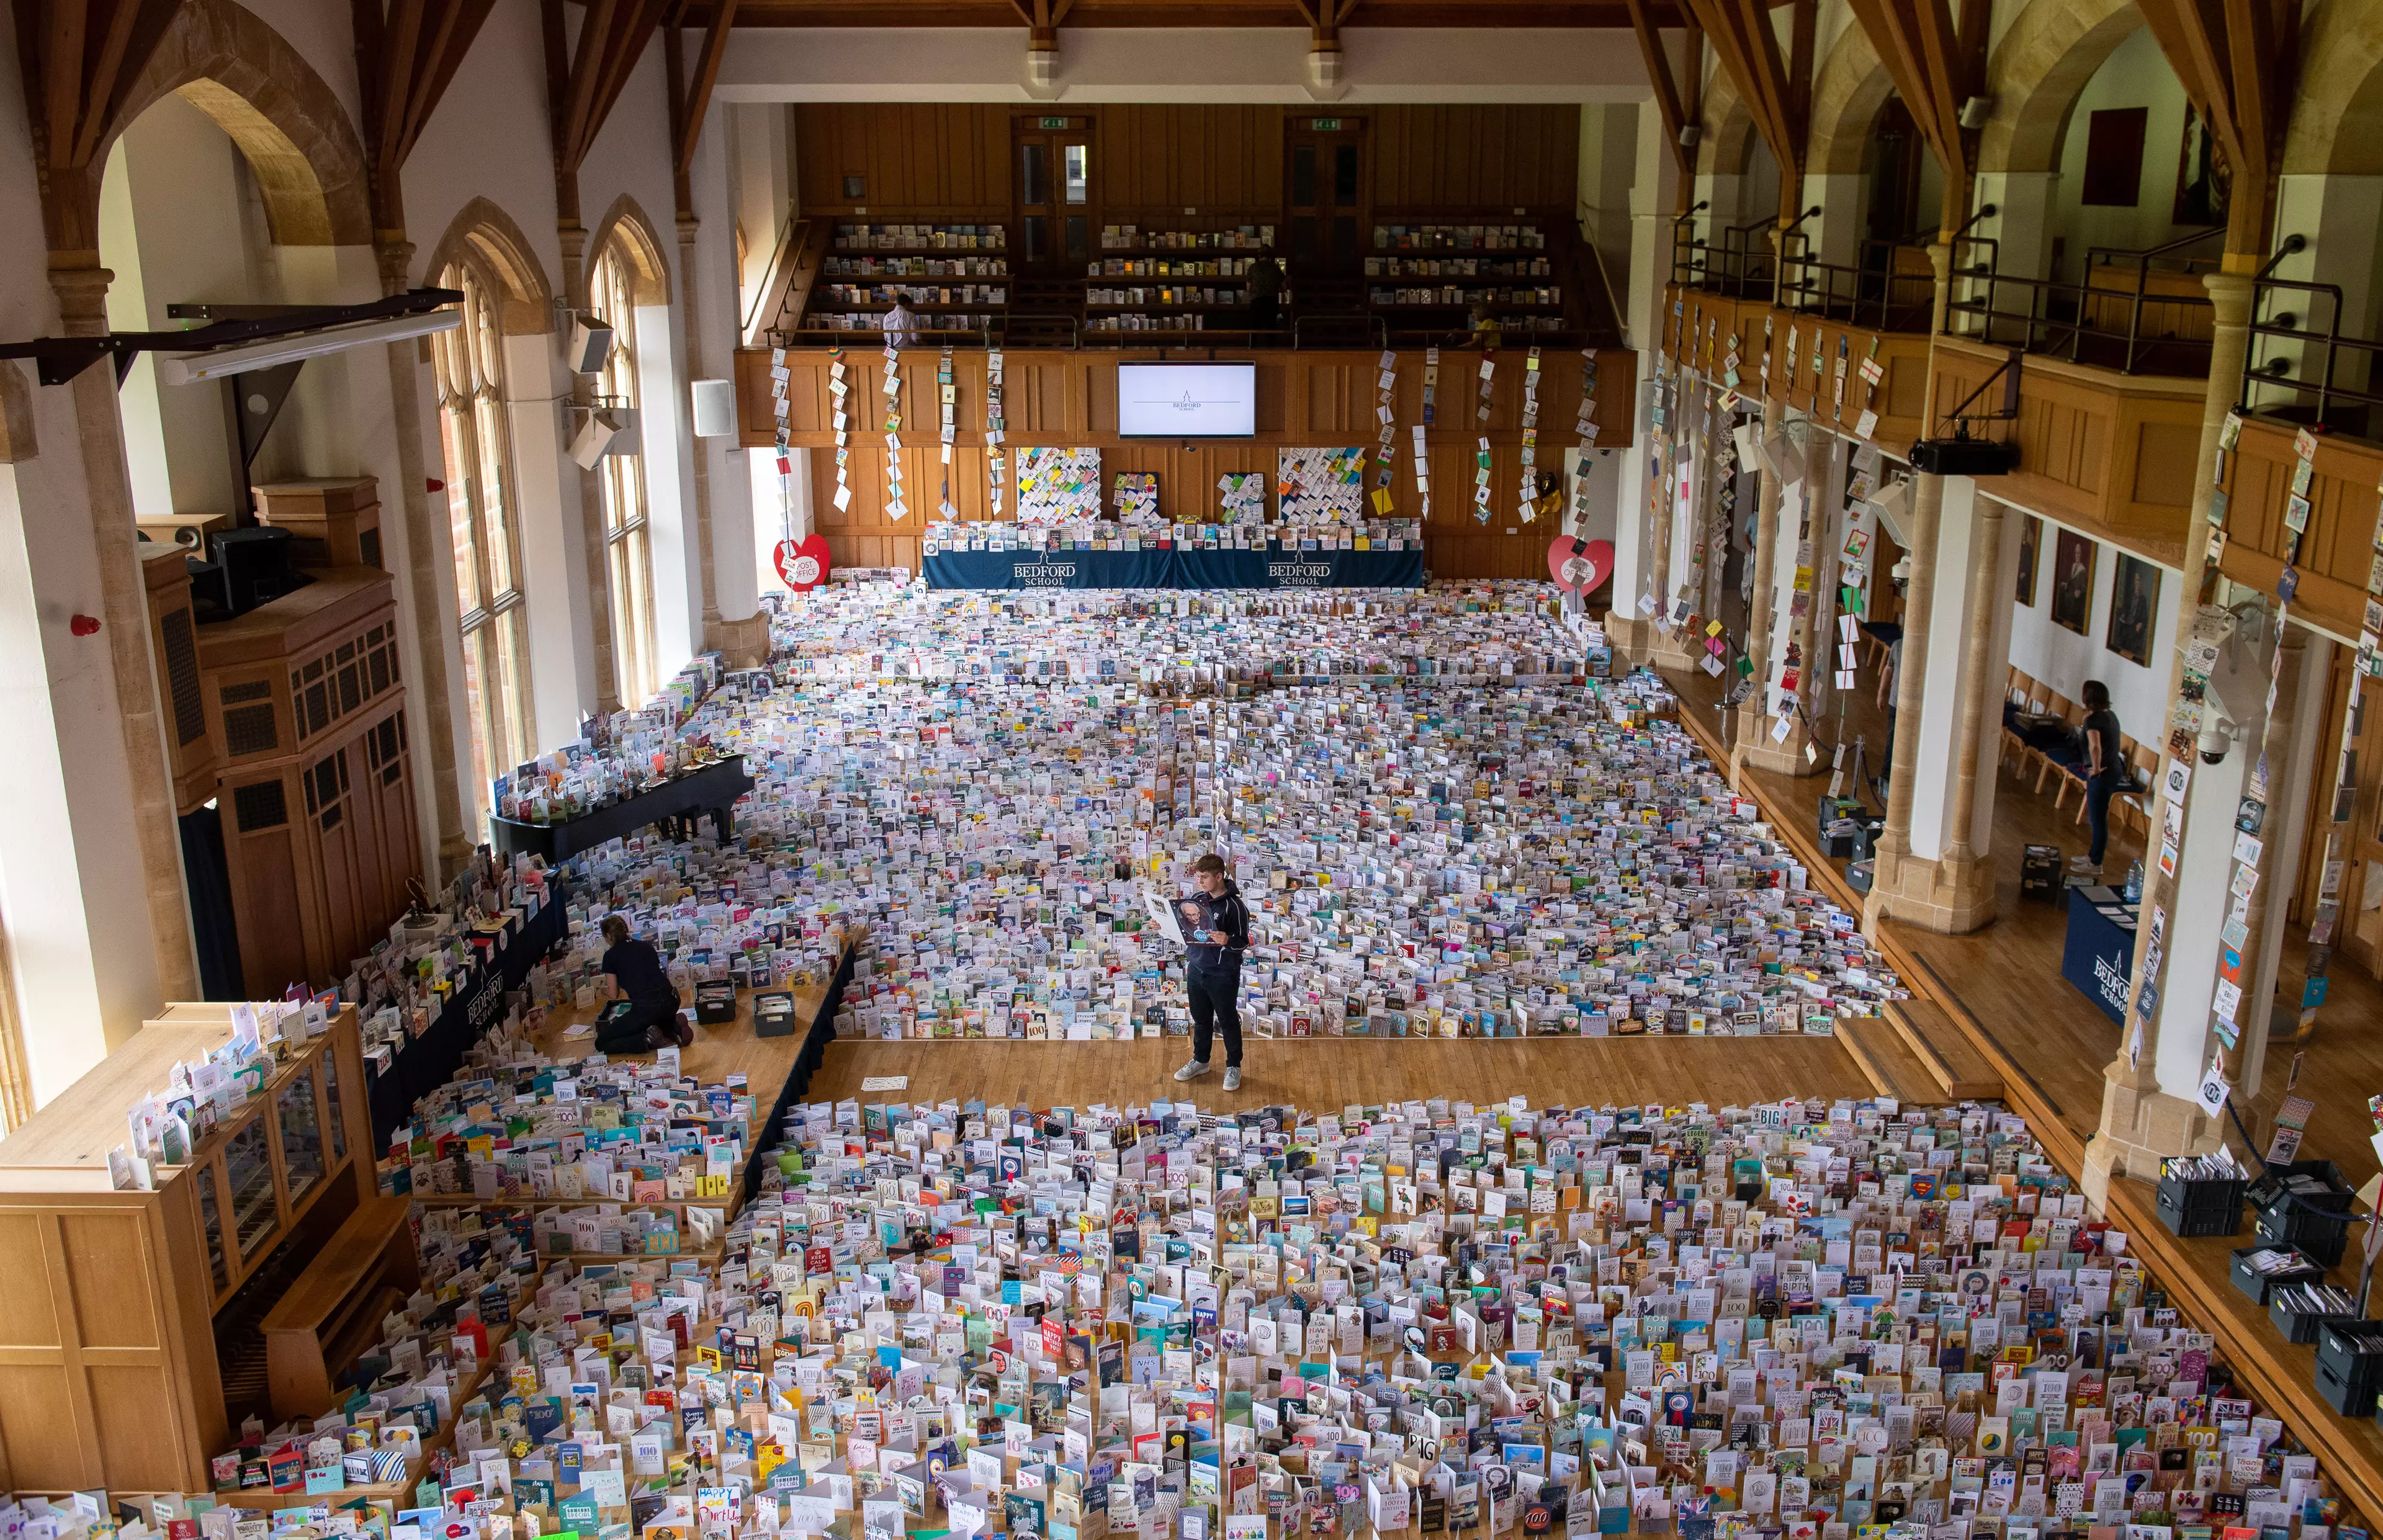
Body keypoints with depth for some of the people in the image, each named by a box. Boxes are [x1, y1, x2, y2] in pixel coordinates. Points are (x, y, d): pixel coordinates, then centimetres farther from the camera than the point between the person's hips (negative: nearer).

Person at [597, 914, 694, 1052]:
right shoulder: (646, 946, 17)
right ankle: (676, 1027, 8)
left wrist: (606, 990, 32)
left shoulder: (611, 955, 5)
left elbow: (613, 995, 8)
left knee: (601, 1044, 6)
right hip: (671, 1002, 6)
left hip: (645, 1008, -6)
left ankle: (648, 1039, -12)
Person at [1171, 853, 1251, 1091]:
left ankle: (1233, 1066, 22)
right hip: (1196, 970, 6)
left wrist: (1228, 941, -35)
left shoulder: (1234, 906, -16)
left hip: (1222, 975, -6)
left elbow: (1243, 942, -16)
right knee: (1201, 1019, 18)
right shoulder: (1198, 900, 4)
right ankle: (1200, 1061, 34)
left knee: (1228, 1020, 8)